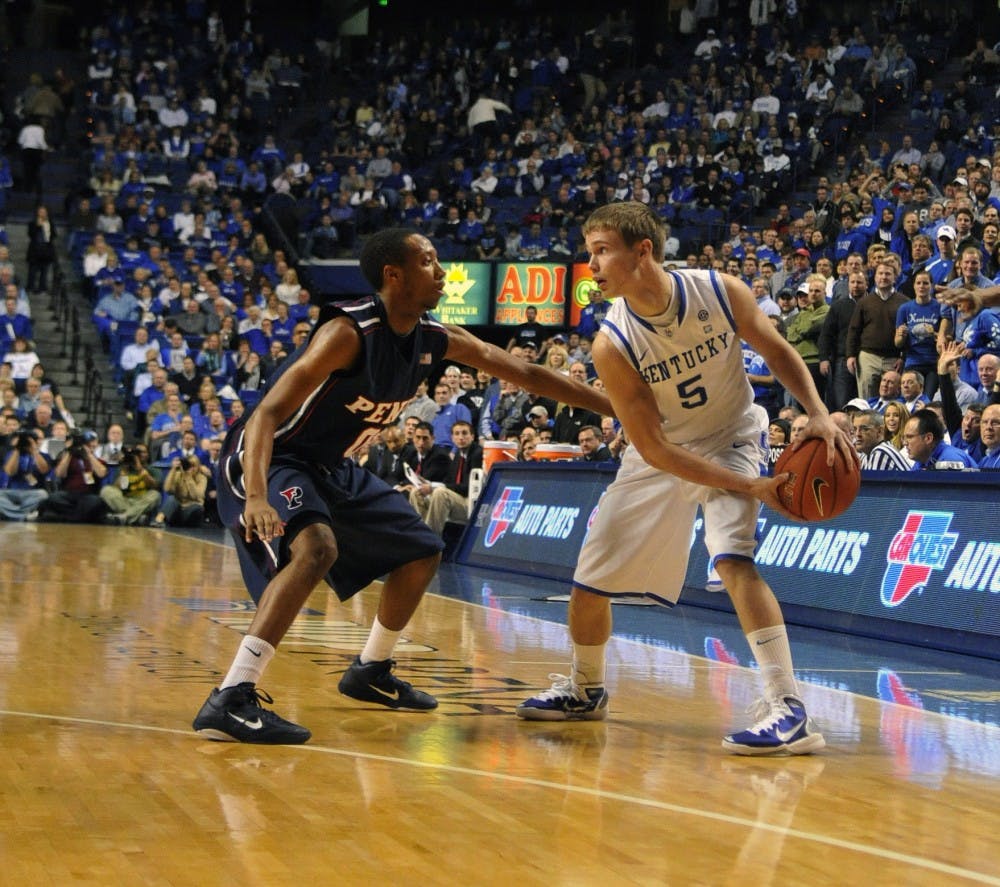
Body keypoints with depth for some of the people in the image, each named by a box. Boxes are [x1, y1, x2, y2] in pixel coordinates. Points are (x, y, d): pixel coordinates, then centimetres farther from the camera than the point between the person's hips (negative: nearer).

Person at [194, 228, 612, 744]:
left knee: (421, 552, 18)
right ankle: (231, 700, -39)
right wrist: (257, 498, -49)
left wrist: (616, 407, 4)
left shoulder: (435, 341, -3)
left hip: (332, 469, 9)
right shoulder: (349, 333, -27)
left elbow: (526, 375, 6)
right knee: (317, 547, -36)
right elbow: (267, 414, -34)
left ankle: (371, 672, 37)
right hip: (267, 460, -9)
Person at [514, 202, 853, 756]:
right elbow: (653, 448, -22)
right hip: (661, 456, 2)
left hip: (729, 440, -2)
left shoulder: (721, 293, -23)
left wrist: (818, 413, -20)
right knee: (590, 578, 6)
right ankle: (585, 690, 36)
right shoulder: (612, 344, -24)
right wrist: (750, 487, -28)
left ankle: (788, 708, -29)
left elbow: (778, 352, -4)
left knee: (732, 556, -28)